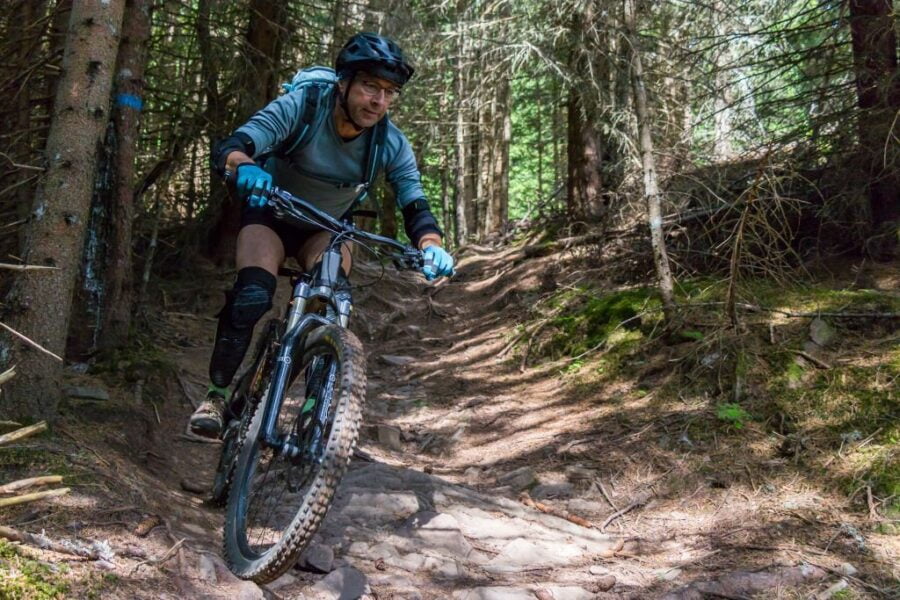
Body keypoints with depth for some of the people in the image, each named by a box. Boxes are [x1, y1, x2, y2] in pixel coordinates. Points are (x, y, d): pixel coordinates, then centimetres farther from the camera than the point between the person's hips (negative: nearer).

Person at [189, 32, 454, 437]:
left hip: (328, 226, 2)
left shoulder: (392, 145, -23)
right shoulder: (301, 106, -30)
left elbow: (415, 207, -24)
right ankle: (216, 395, -6)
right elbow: (228, 148, -39)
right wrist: (244, 167, -64)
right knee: (252, 295, -25)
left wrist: (432, 247, -47)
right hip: (272, 213, -2)